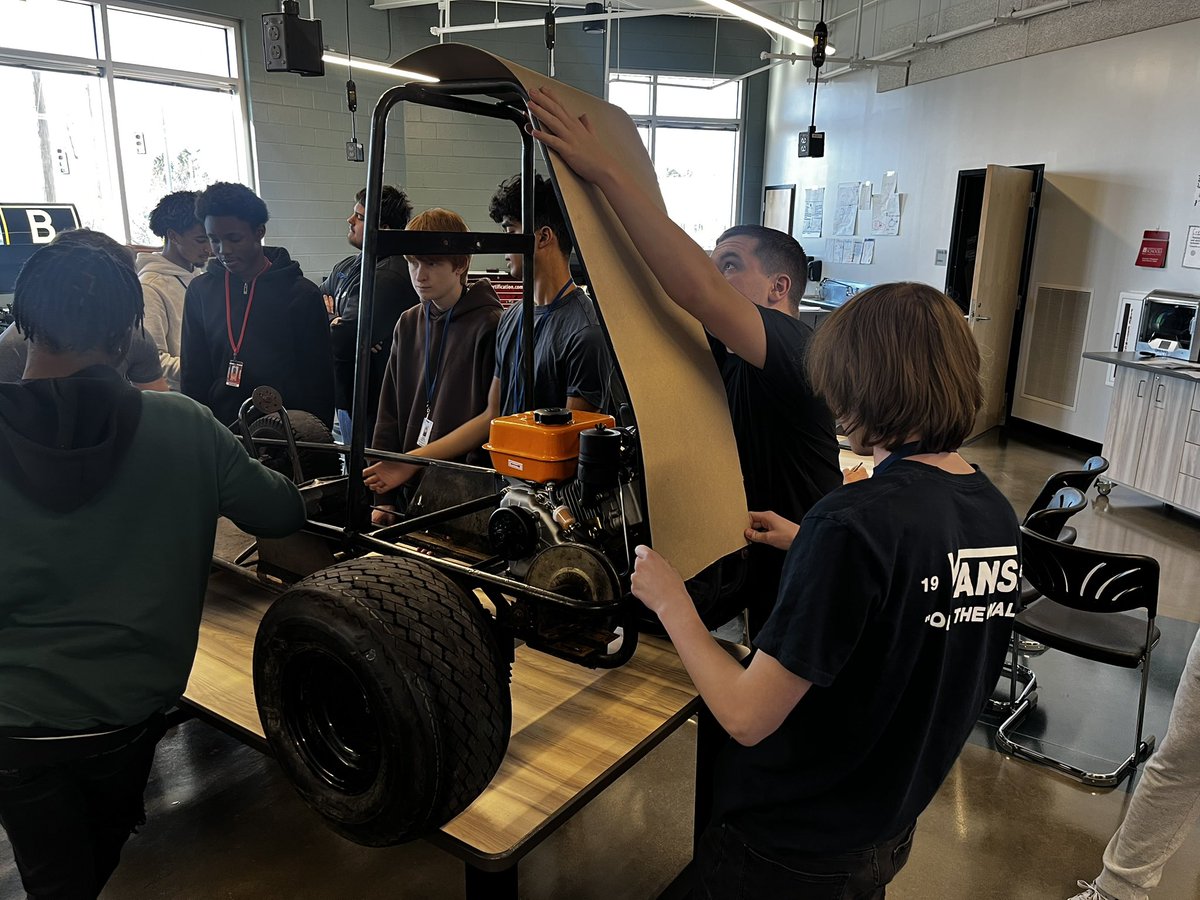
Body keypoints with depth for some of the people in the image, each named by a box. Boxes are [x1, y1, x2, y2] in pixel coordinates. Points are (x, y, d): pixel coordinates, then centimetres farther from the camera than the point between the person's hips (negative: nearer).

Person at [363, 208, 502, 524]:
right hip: (408, 486, 6)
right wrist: (385, 497, 6)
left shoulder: (488, 326, -11)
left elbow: (494, 418, -14)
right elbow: (389, 414, 10)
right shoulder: (408, 324, 9)